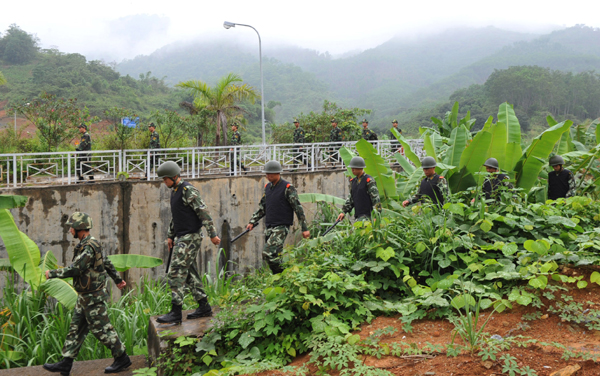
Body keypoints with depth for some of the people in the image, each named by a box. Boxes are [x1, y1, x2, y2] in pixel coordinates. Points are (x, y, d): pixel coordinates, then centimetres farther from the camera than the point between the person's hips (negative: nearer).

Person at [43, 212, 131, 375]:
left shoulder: (89, 247, -22)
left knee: (102, 329, -2)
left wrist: (52, 273, -13)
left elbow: (74, 269, -25)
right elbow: (106, 262, 21)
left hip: (93, 297, -10)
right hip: (85, 297, 10)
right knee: (76, 329, 12)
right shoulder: (91, 244, 11)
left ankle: (122, 359, 9)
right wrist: (118, 279, 31)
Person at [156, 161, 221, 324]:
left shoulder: (188, 190, -14)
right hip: (181, 237, 10)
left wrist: (212, 234, -19)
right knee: (189, 273, 12)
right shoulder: (174, 191, 16)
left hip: (190, 237, -10)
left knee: (176, 272, -11)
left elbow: (203, 212, -17)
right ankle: (204, 307, 19)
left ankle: (176, 312, -9)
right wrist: (170, 236, 26)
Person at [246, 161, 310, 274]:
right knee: (275, 255, 8)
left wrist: (304, 228, -8)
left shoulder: (288, 188, -8)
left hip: (282, 227, -7)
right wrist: (252, 222, 12)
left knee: (268, 253, -18)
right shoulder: (267, 187, 13)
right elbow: (262, 207, 21)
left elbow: (298, 208, -7)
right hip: (269, 227, 7)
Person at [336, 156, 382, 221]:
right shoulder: (353, 181, 14)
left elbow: (376, 199, -12)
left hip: (367, 216, -8)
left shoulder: (369, 181, -9)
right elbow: (350, 198, 19)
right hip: (358, 216, 8)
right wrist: (344, 212, 10)